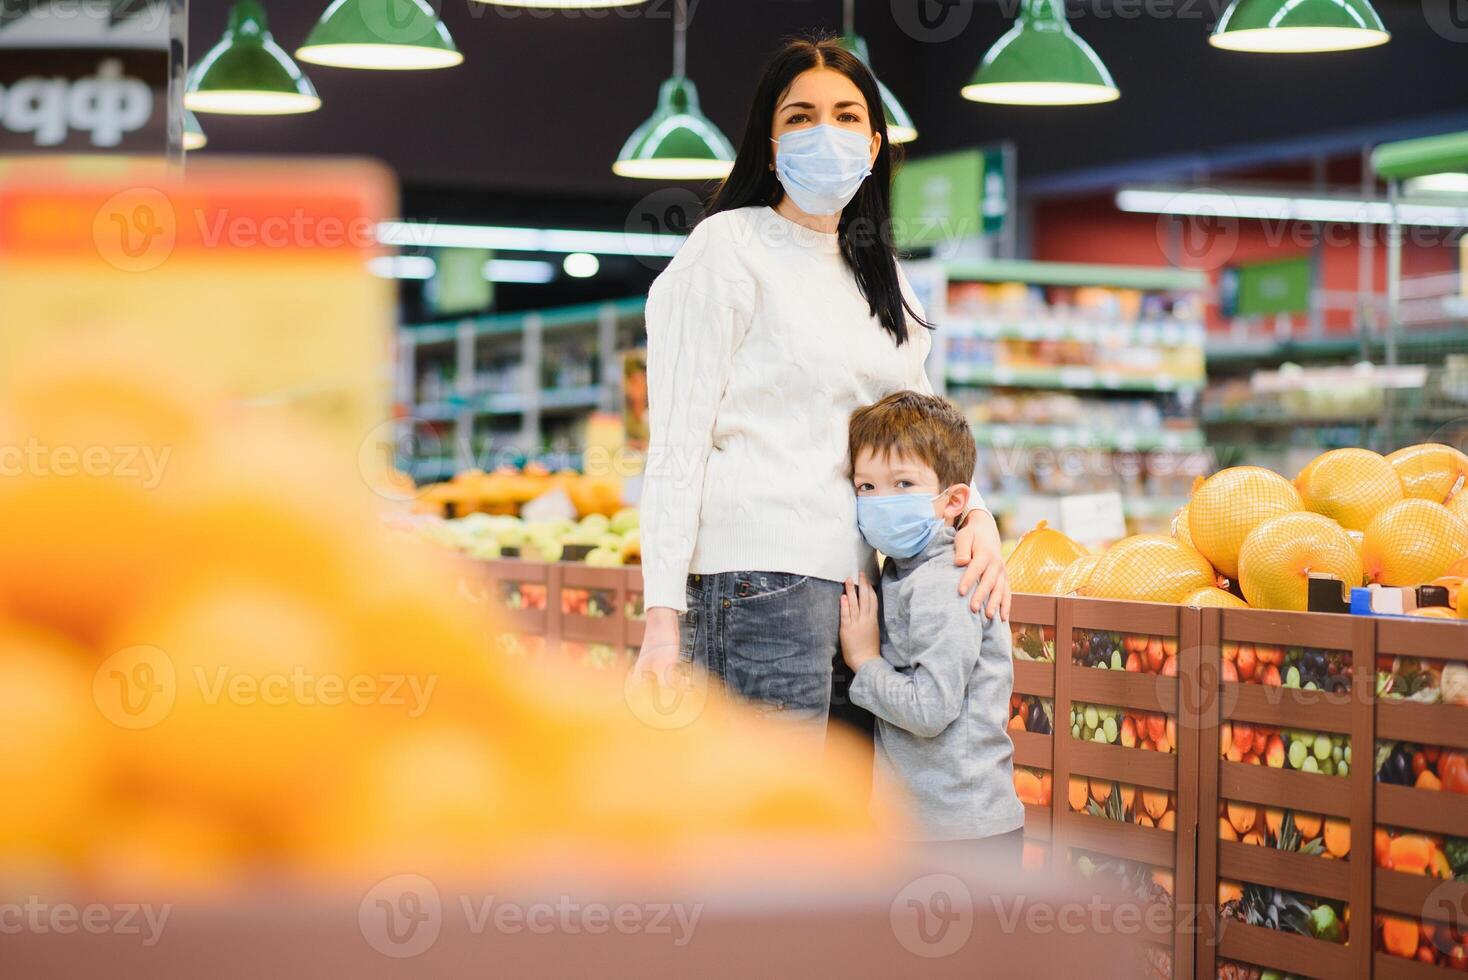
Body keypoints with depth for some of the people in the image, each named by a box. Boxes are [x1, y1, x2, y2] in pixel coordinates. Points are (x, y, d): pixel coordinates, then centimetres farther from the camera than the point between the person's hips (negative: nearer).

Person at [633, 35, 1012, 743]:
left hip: (848, 576, 7)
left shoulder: (881, 278, 21)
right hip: (759, 578, -7)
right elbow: (677, 442, -7)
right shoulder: (728, 248, 0)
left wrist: (975, 516, 1)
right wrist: (663, 613, -15)